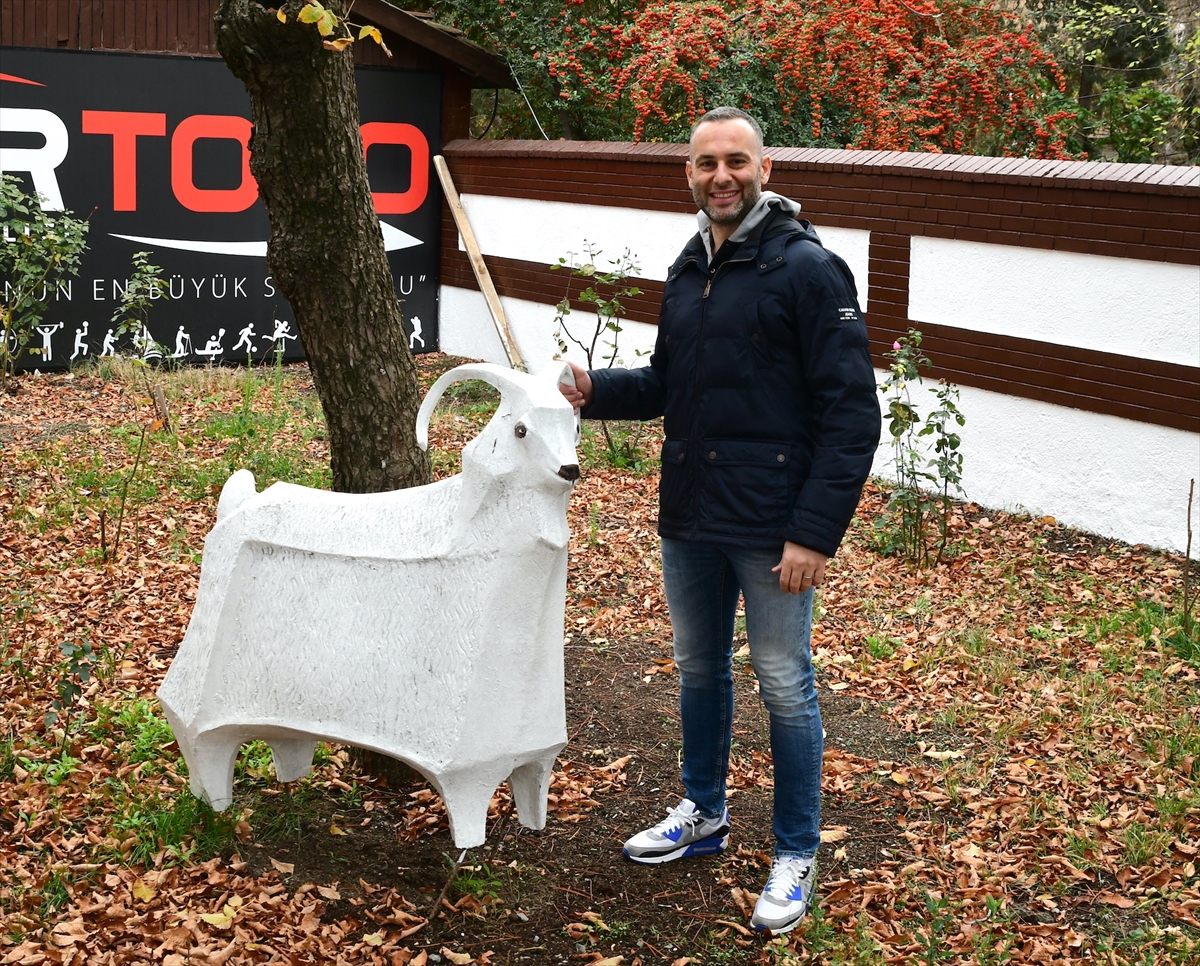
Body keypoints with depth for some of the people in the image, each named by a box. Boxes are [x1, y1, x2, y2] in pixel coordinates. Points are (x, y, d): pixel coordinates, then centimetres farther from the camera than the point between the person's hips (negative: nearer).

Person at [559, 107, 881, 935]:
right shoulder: (688, 271, 11)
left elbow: (852, 414, -16)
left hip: (772, 525, -7)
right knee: (699, 670, 19)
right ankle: (704, 816, 37)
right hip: (689, 521, 7)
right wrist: (595, 391, 2)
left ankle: (797, 854, 18)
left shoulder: (807, 268, -12)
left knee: (784, 687, 3)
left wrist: (817, 531, -20)